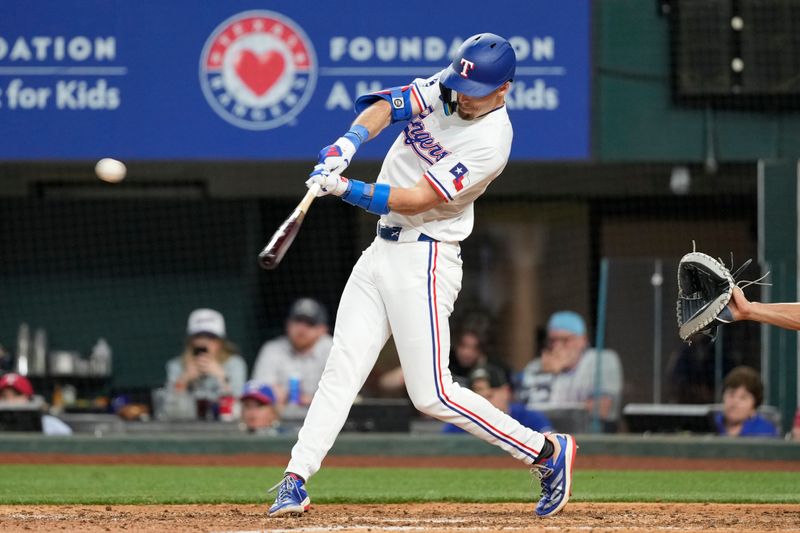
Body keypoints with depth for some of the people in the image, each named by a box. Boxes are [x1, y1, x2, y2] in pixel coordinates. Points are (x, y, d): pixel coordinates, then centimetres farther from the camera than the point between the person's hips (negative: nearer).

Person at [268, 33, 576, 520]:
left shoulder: (491, 141, -19)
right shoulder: (445, 89, 2)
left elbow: (415, 200, -22)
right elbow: (386, 105, -11)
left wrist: (347, 189, -27)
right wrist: (349, 144, -30)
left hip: (424, 262, -7)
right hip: (381, 252, 7)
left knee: (433, 395, -8)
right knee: (342, 369, 0)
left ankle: (547, 452, 3)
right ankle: (295, 481, -2)